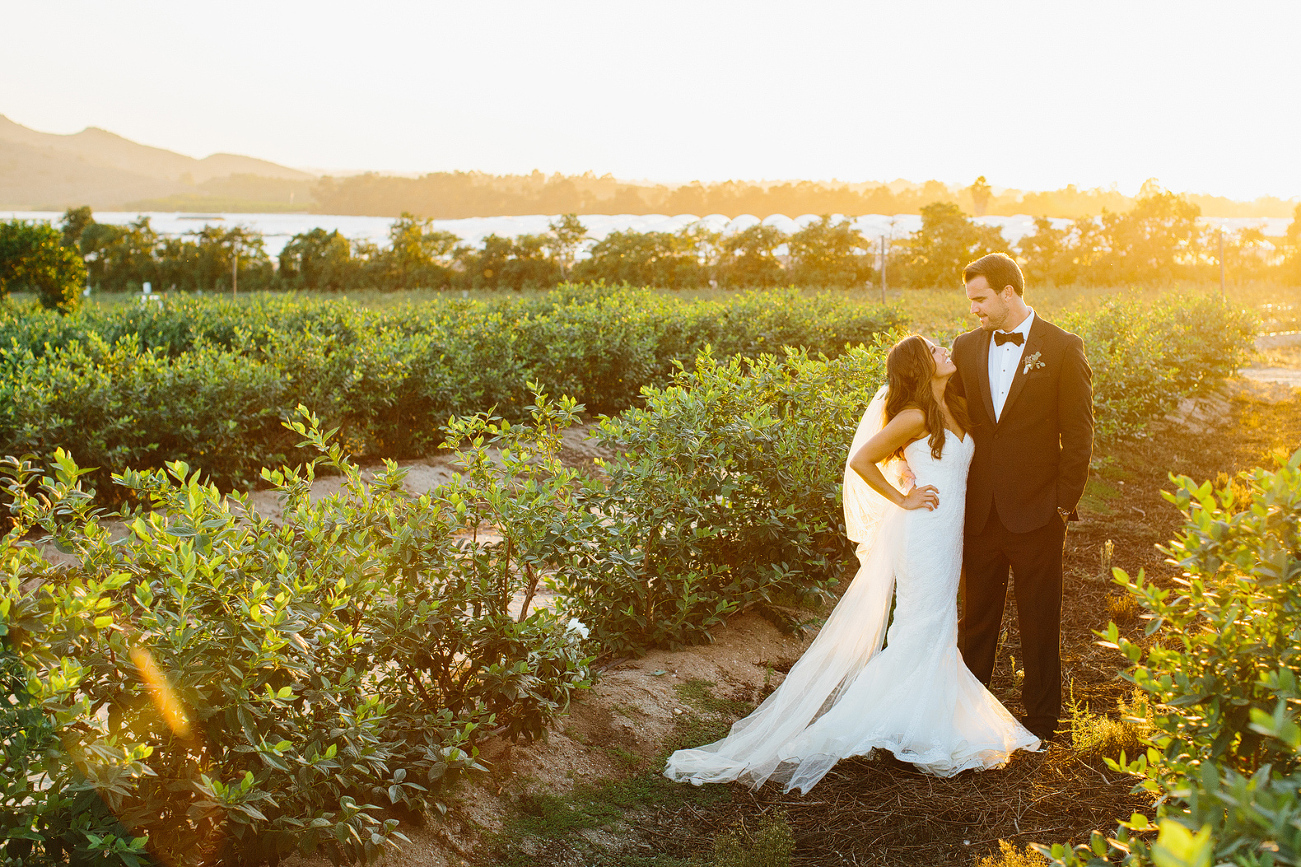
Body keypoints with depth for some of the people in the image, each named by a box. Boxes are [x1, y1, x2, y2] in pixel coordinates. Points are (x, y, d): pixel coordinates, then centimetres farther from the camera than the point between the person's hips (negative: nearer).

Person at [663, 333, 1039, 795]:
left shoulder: (952, 408, 10)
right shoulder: (914, 416, -15)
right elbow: (860, 461, -16)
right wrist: (902, 501, -12)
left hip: (946, 534, 9)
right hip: (924, 531, -8)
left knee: (936, 627, 16)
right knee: (922, 629, -2)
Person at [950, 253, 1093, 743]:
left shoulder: (1063, 349, -6)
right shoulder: (966, 347, 6)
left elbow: (1079, 434, -5)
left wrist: (1065, 503, -7)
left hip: (1035, 513, -3)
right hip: (980, 511, 4)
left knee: (1039, 621, 8)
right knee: (976, 616, 14)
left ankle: (1042, 718, 22)